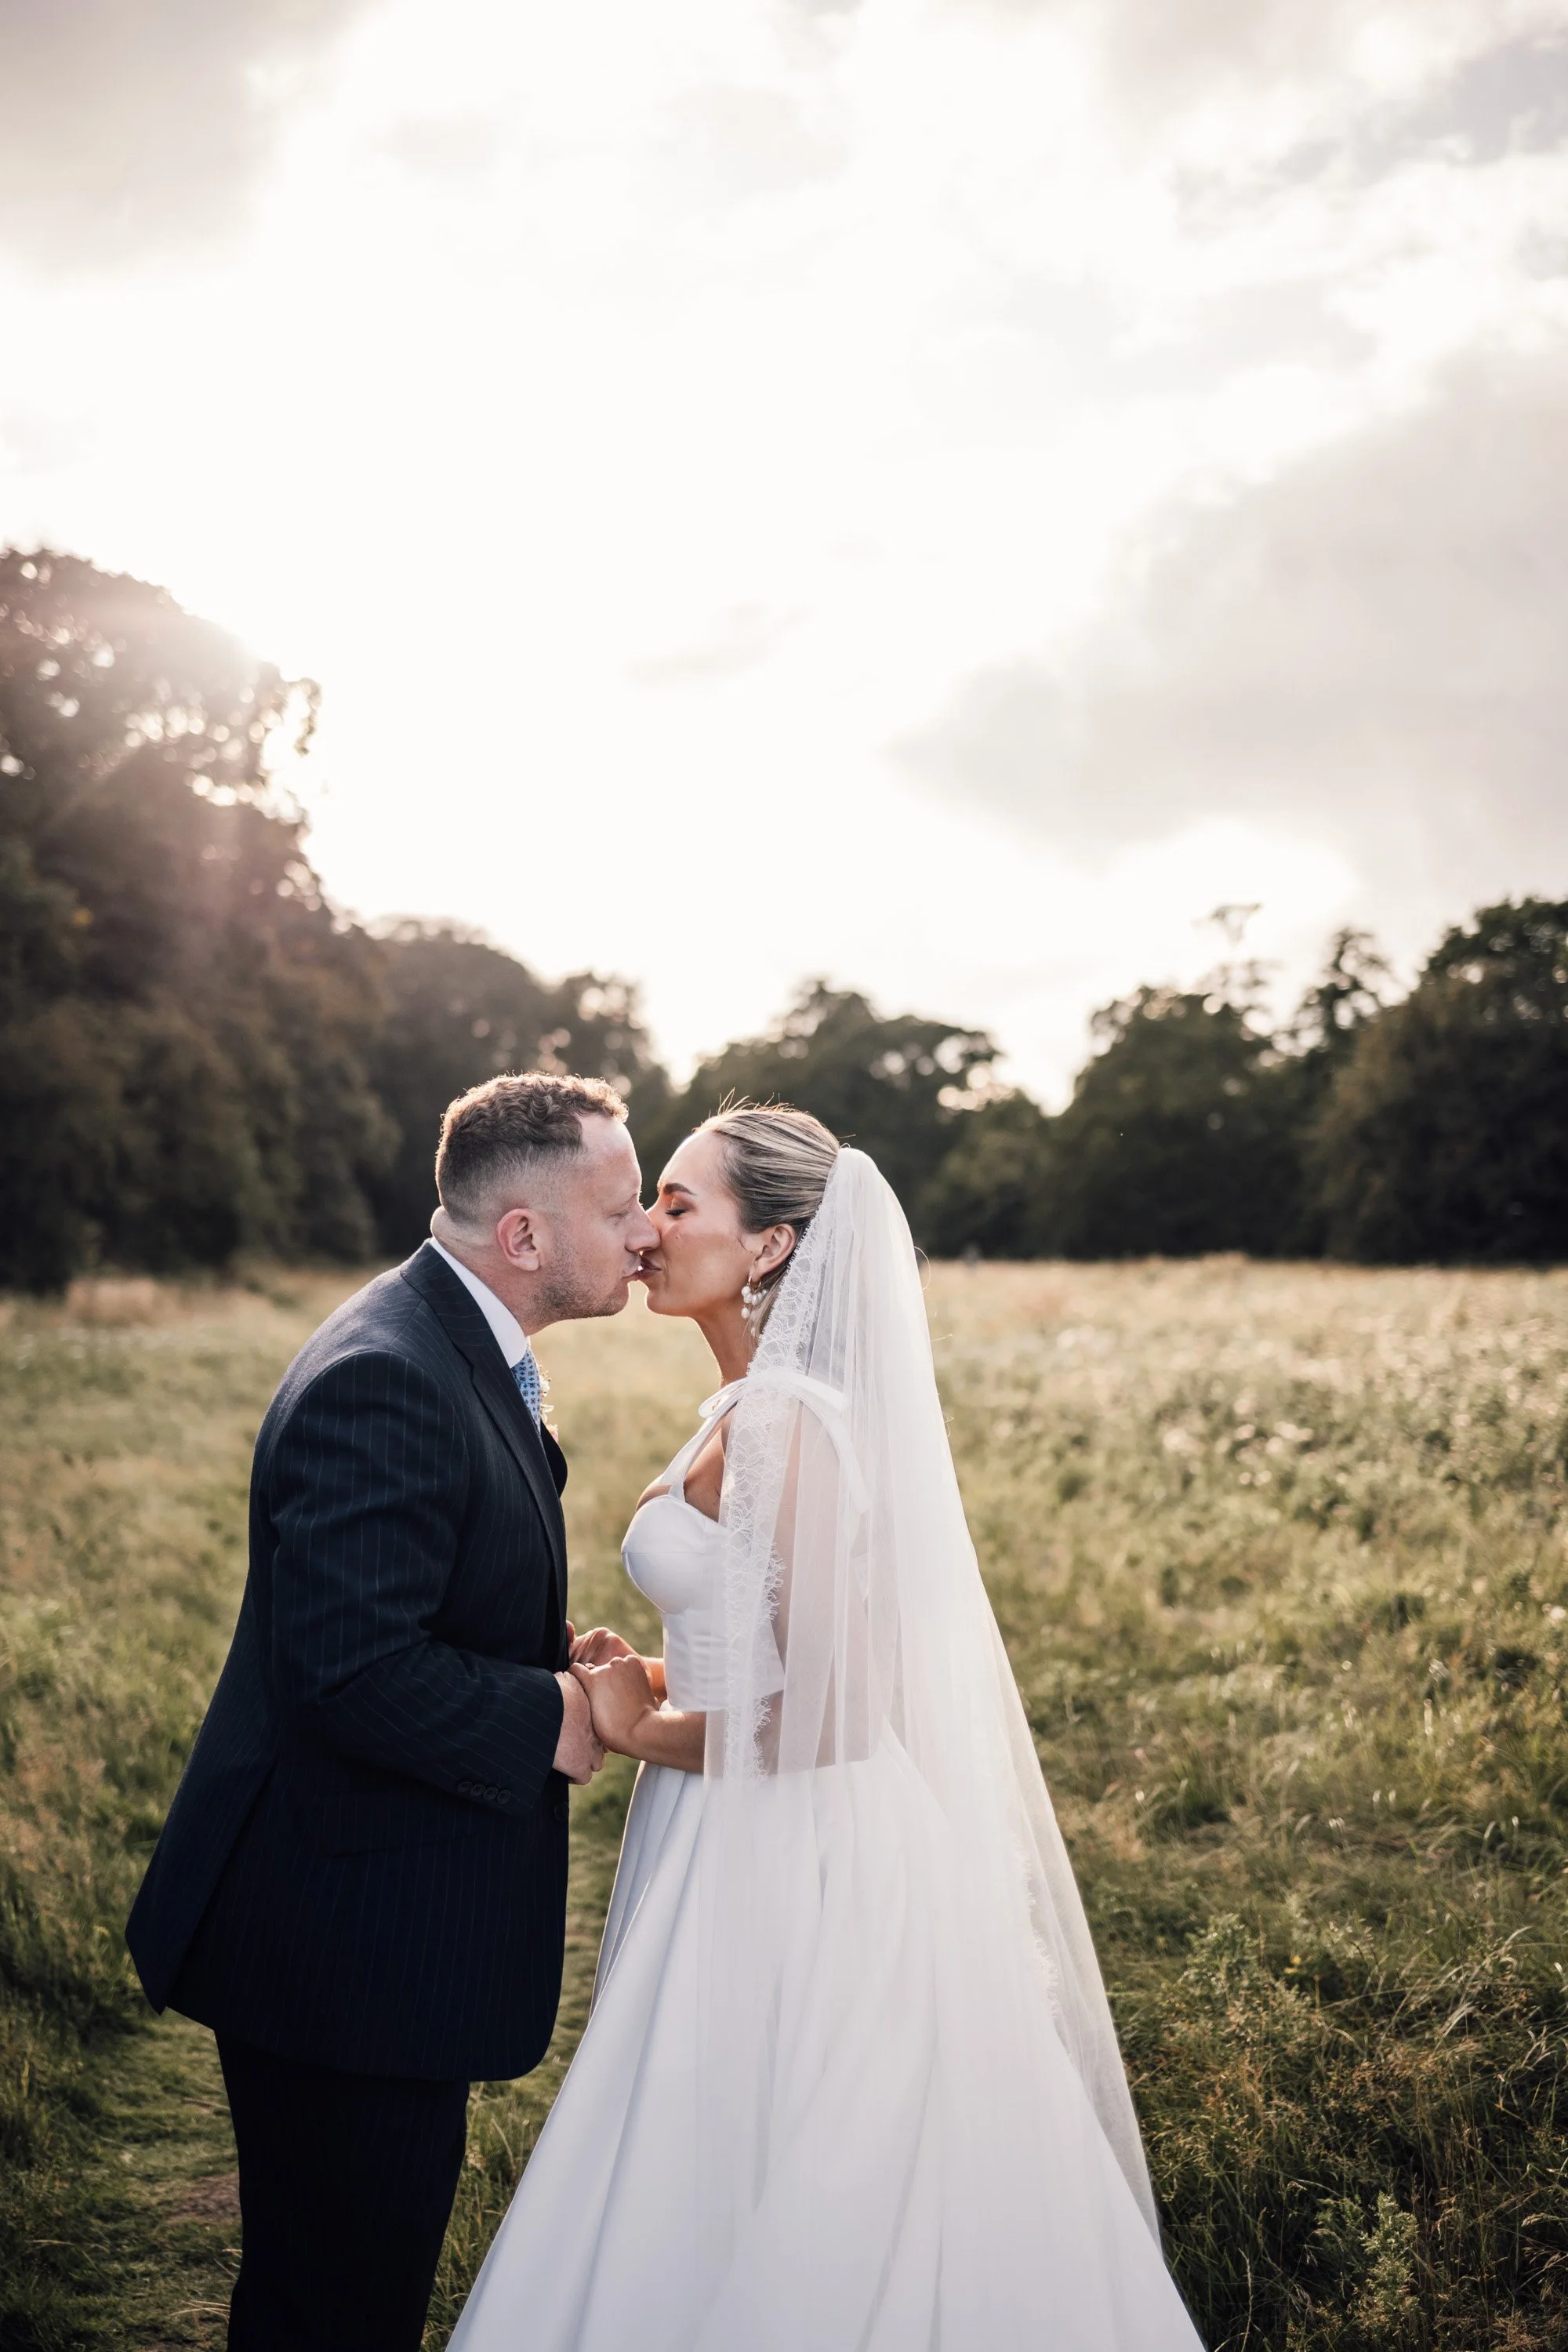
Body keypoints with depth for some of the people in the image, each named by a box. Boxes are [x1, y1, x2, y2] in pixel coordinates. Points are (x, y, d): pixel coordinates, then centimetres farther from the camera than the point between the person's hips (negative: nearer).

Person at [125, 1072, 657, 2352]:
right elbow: (352, 1669, -31)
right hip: (344, 1947, -10)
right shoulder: (384, 1379, -24)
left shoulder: (463, 1349, 11)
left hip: (397, 1932, 10)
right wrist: (550, 1720, -18)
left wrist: (555, 1662, 5)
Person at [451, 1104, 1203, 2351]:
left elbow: (828, 1716, -22)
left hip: (788, 1865, -9)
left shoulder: (783, 1425, -20)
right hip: (758, 1853, 9)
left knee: (768, 2238, 6)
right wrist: (660, 1685, 6)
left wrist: (641, 1728, -10)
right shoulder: (754, 1413, 9)